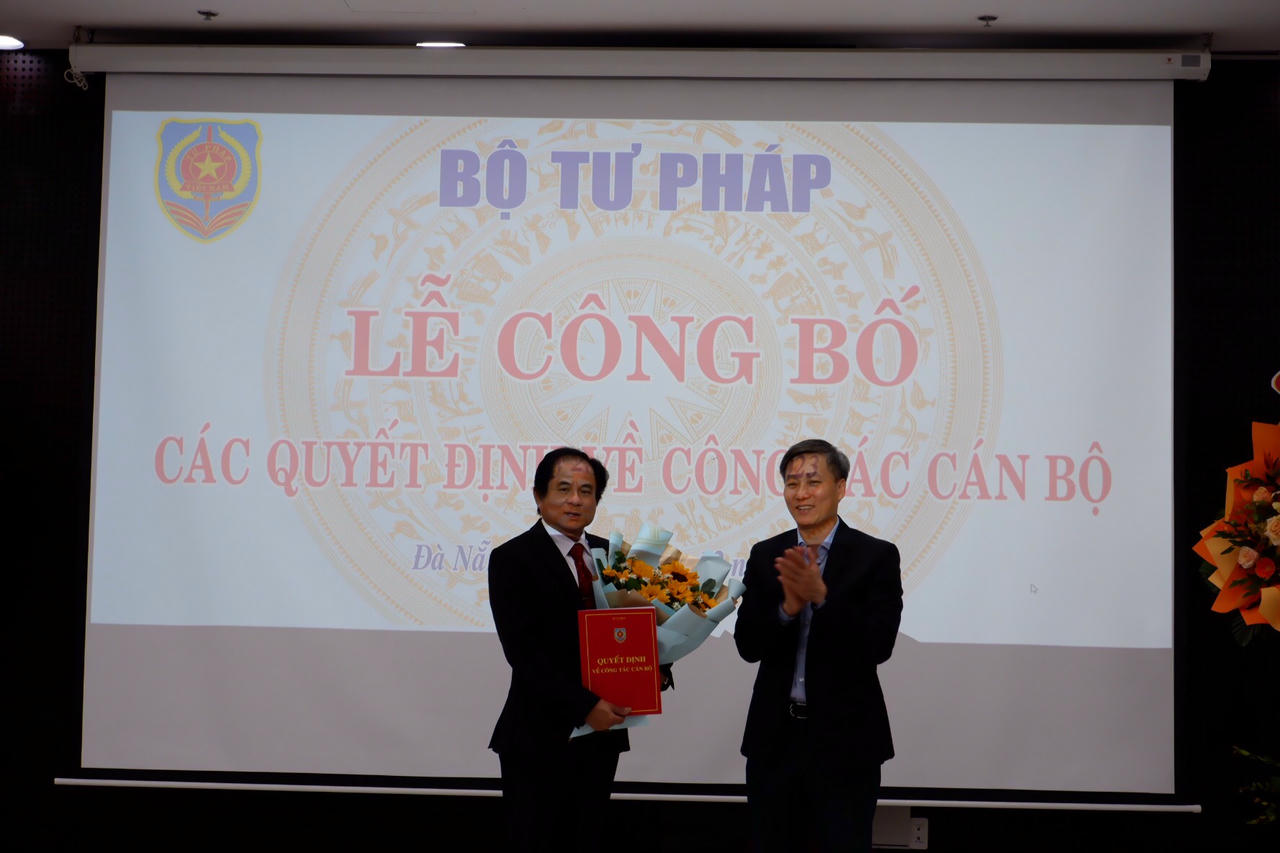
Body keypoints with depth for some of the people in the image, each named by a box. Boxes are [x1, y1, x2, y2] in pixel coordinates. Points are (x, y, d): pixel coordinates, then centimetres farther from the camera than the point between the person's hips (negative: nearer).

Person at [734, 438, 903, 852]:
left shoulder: (876, 556, -4)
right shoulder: (766, 555, 6)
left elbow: (879, 645, -14)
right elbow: (748, 646, -1)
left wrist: (821, 596, -24)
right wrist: (788, 607, -19)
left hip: (844, 739, -3)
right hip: (775, 737, 3)